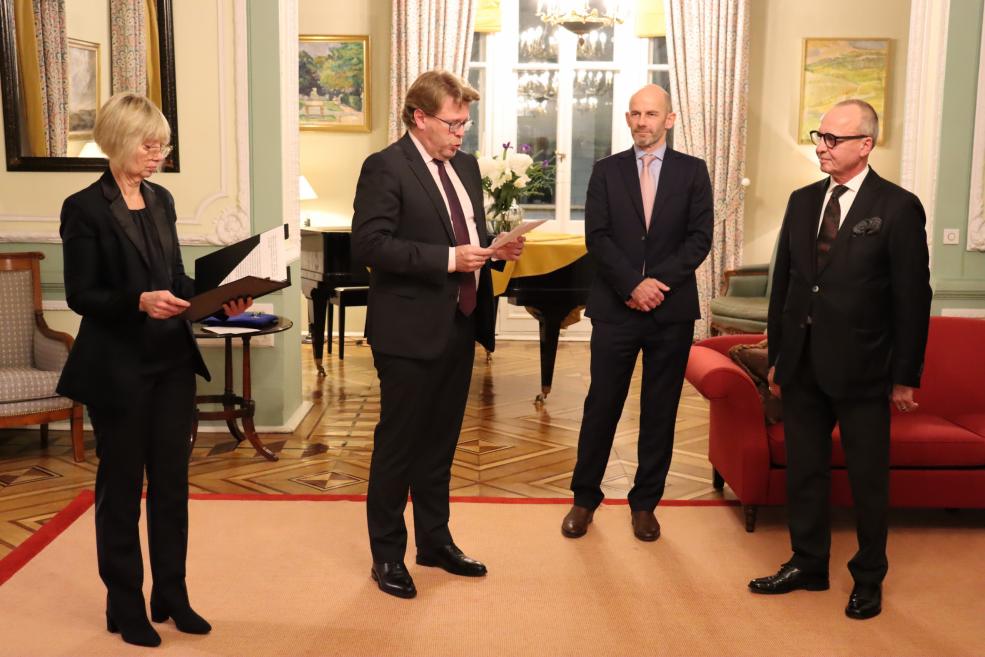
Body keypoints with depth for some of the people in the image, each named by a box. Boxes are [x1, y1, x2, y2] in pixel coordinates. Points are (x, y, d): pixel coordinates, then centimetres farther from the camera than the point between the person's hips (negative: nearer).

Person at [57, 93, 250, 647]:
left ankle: (172, 596, 26)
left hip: (173, 361, 6)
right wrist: (140, 301, -28)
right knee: (122, 486, 7)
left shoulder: (161, 200, 9)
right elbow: (82, 296, -12)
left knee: (172, 481, 12)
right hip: (117, 368, -6)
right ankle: (125, 607, 22)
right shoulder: (85, 208, -10)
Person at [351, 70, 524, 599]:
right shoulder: (385, 168, -11)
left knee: (440, 442, 18)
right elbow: (369, 245, -20)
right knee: (398, 446, 5)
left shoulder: (465, 166, 13)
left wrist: (496, 250, -1)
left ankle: (435, 540, 32)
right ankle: (387, 555, 19)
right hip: (410, 331, -7)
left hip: (460, 325, 8)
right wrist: (447, 259, -24)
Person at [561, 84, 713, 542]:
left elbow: (699, 238, -2)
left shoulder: (693, 171, 6)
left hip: (672, 310, 0)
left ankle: (645, 503, 21)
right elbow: (597, 237, -3)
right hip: (615, 308, 0)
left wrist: (658, 282, -14)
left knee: (660, 412, 8)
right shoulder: (606, 171, 6)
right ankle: (585, 497, 19)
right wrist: (634, 284, -15)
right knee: (601, 406, 5)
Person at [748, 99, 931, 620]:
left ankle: (868, 579, 26)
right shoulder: (802, 201, 7)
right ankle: (808, 564, 31)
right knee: (803, 469, 14)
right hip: (802, 365, 5)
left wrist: (906, 377, -7)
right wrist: (777, 356, 10)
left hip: (861, 369, -5)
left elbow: (913, 297, -7)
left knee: (868, 477, 9)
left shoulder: (897, 208, -9)